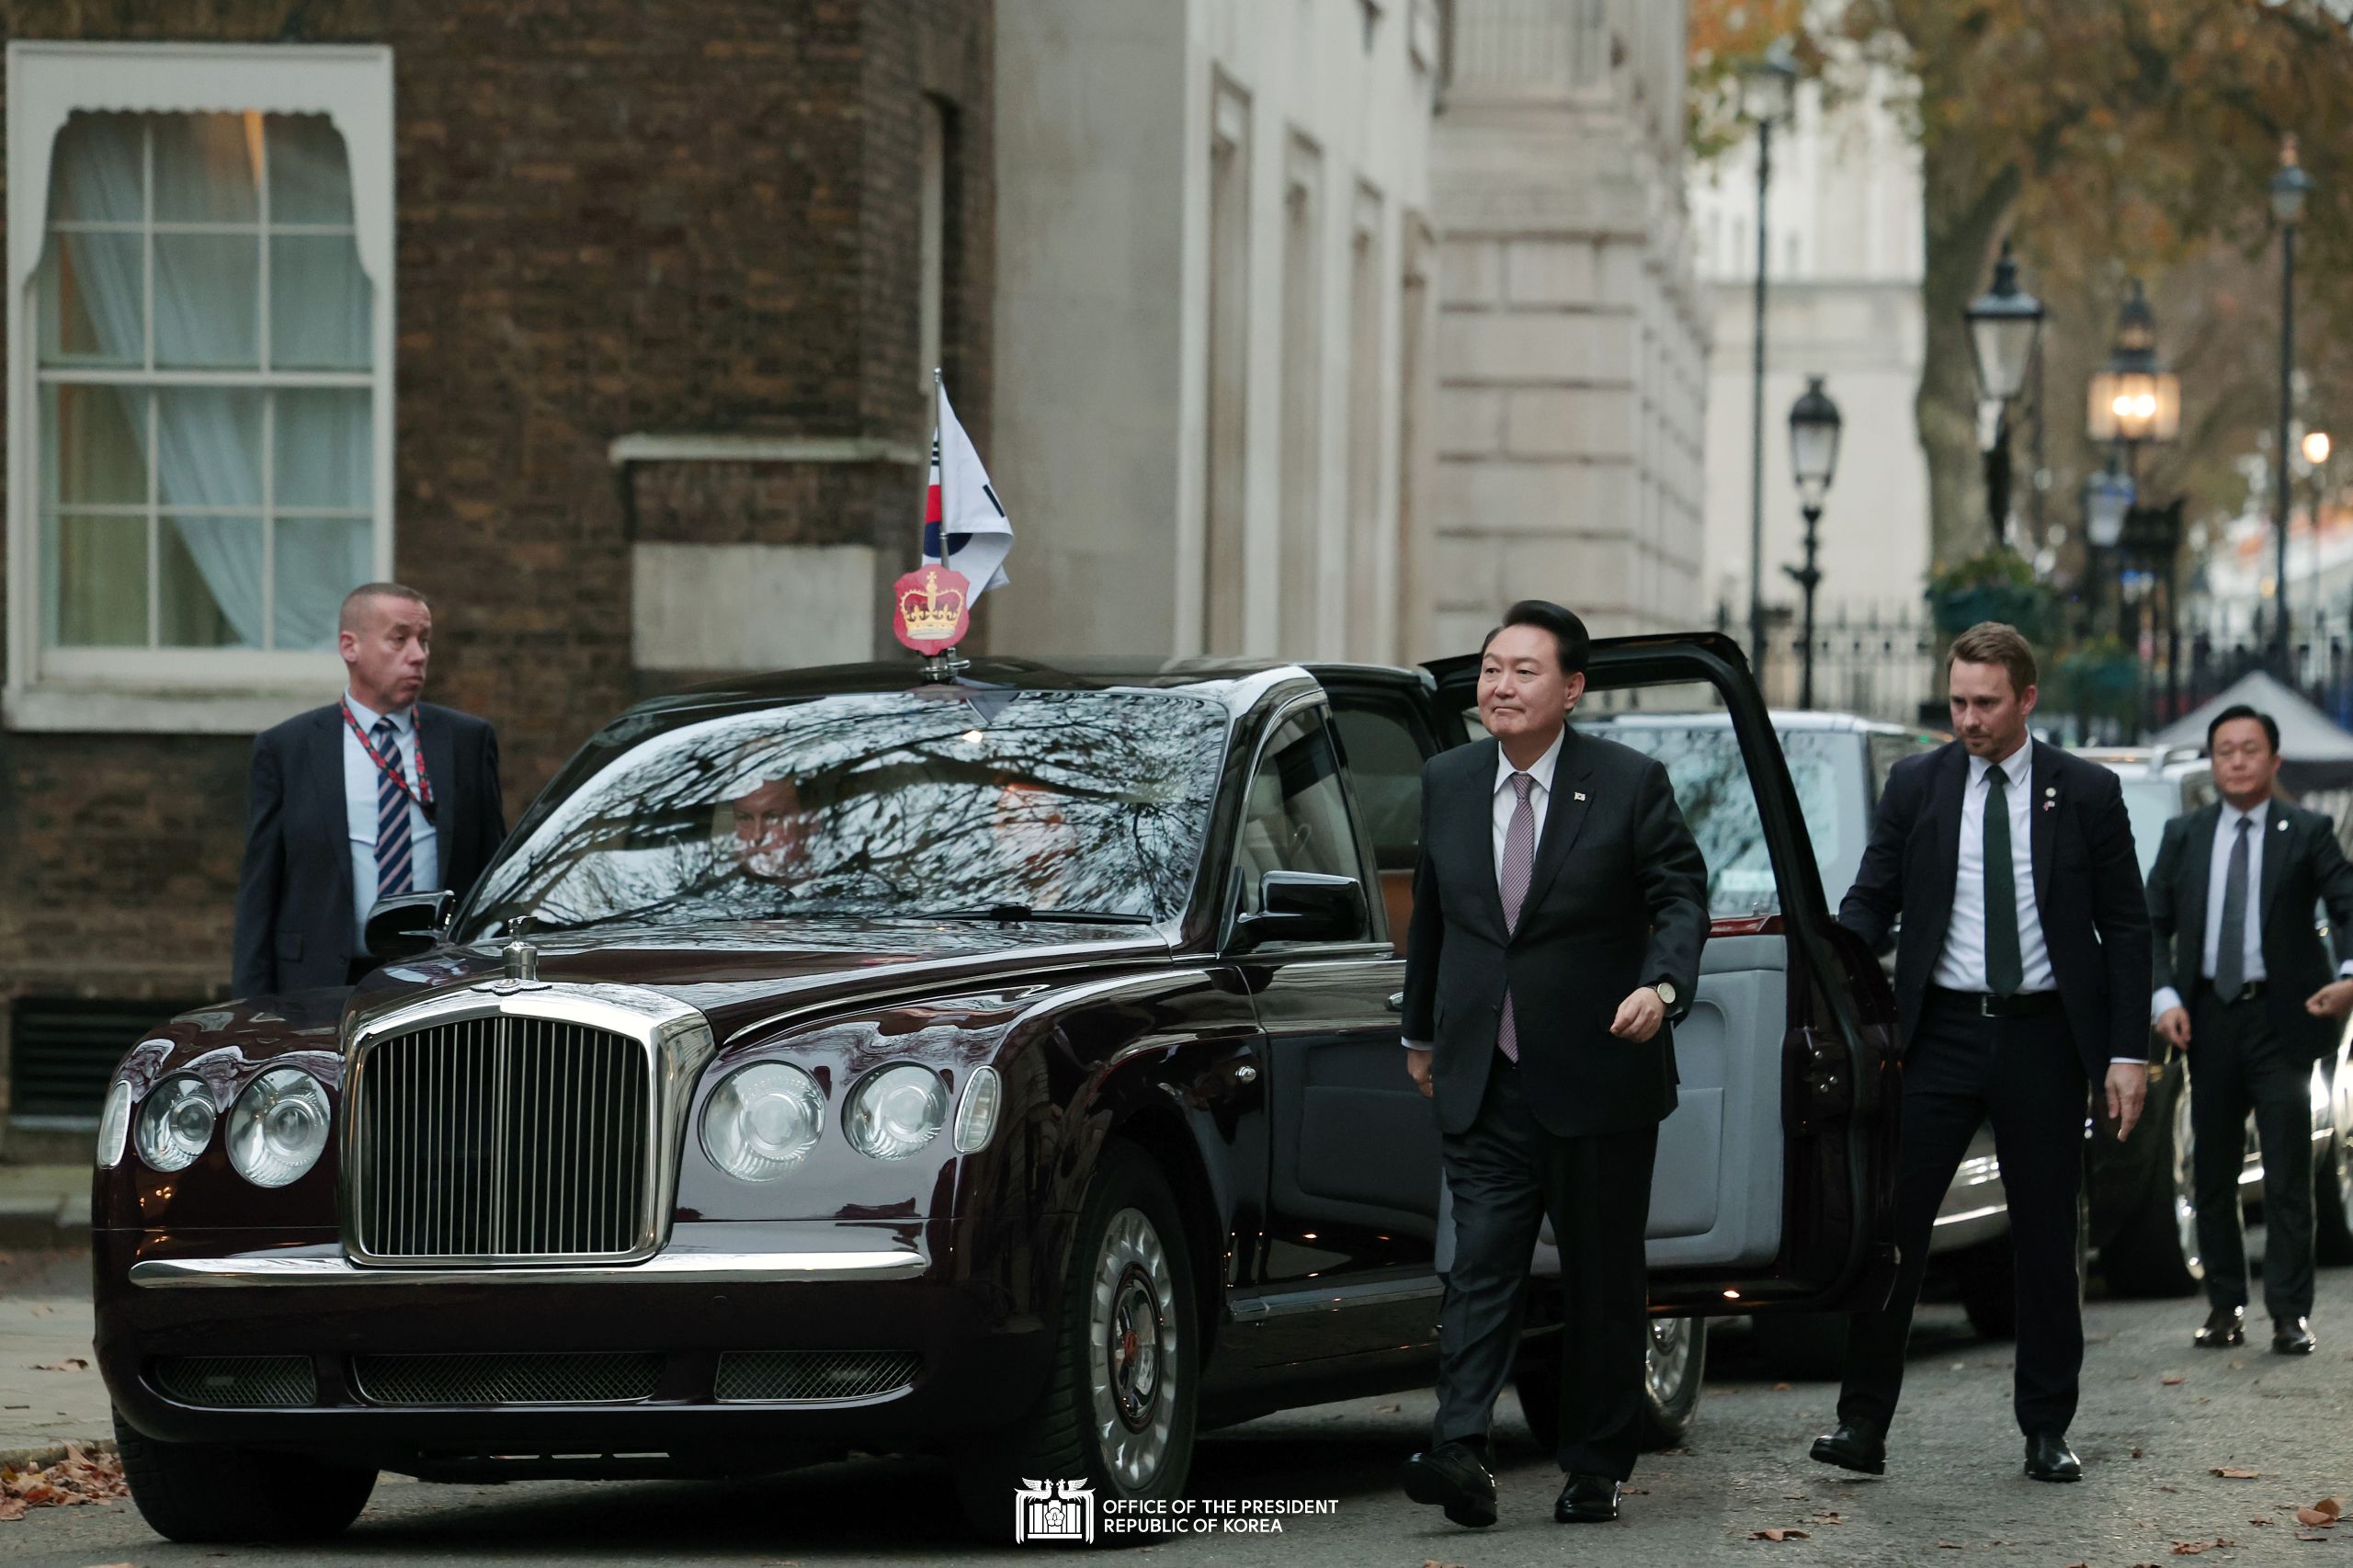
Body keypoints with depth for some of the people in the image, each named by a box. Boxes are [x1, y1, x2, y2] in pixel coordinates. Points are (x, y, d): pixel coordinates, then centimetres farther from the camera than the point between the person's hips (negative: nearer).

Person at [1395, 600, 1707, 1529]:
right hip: (1485, 1078, 2)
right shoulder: (1448, 782, 7)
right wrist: (1420, 1032, 23)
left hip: (1599, 1076, -2)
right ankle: (1460, 1451, -22)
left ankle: (1596, 1467, 14)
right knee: (1483, 1261, -10)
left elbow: (1681, 895, -6)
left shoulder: (1630, 784, -5)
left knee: (1601, 1277, 6)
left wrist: (1662, 985, -25)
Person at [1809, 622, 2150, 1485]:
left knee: (2047, 1241, 6)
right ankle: (1863, 1423, -3)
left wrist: (2128, 1053, -3)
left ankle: (2047, 1430, 15)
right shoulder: (1916, 785, 4)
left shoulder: (2087, 793, 2)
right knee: (1892, 1225, -6)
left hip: (2044, 1040, 0)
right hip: (1941, 1033, 0)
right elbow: (1871, 901, 6)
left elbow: (2124, 928, 4)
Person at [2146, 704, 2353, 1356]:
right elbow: (2152, 923, 10)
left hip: (2281, 1016, -3)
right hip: (2209, 1020, 3)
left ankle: (2290, 1314, -5)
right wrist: (2164, 997, -5)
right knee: (2212, 1172, 8)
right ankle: (2225, 1305, 18)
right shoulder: (2184, 836, 10)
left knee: (2287, 1174, -6)